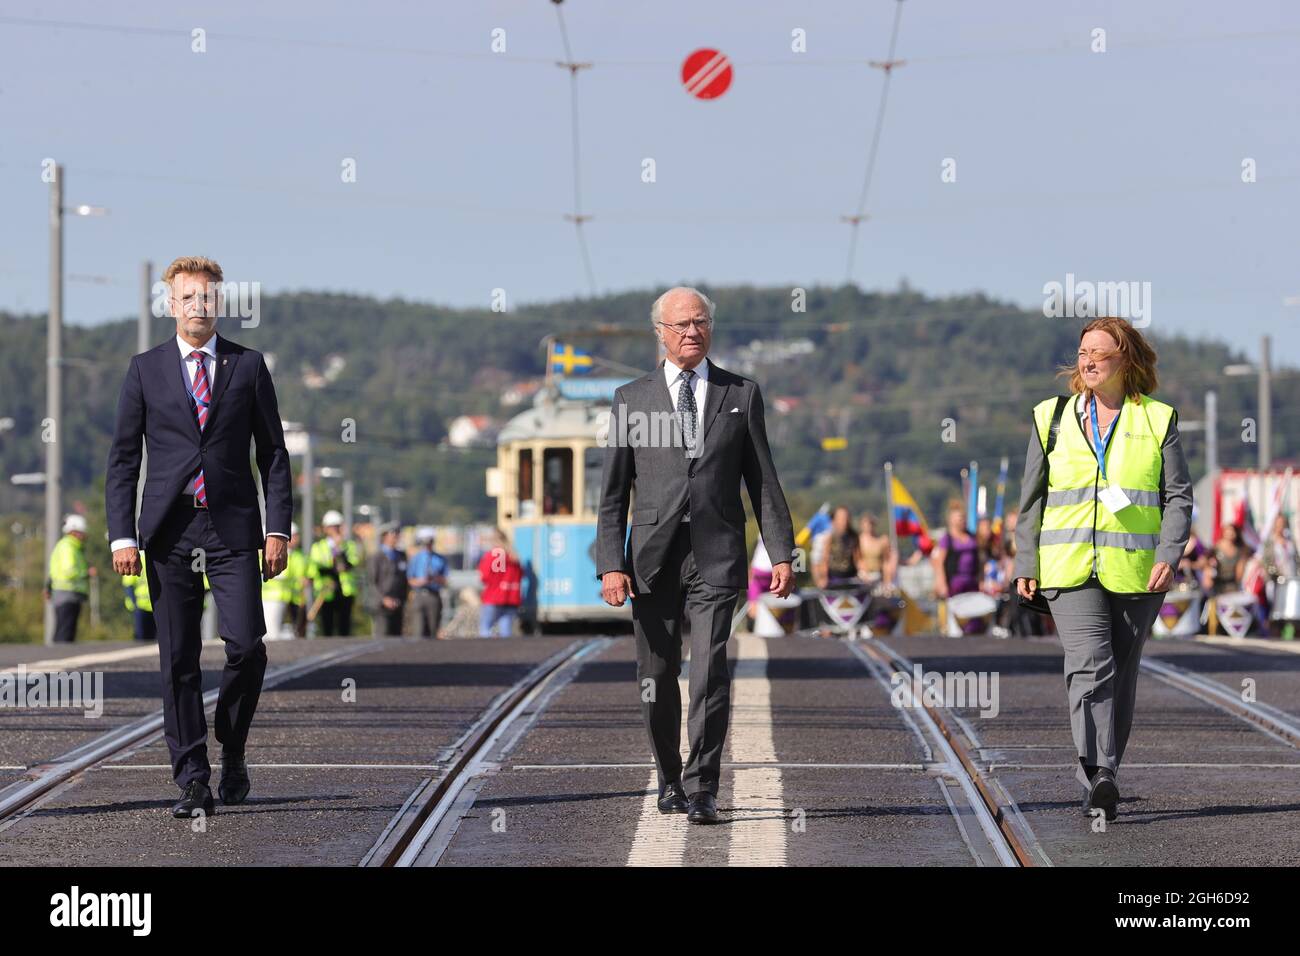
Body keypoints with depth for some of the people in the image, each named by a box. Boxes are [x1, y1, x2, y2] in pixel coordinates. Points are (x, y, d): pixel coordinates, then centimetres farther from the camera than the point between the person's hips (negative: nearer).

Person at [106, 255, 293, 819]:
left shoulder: (248, 366, 8)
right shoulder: (146, 370, 8)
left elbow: (273, 451, 9)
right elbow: (123, 458, 7)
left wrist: (279, 528, -1)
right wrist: (122, 536, -2)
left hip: (233, 528, 0)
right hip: (169, 533, 1)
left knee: (246, 646, -12)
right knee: (178, 660, 0)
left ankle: (232, 750, 13)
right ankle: (192, 781, 5)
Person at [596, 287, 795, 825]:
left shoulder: (741, 395, 9)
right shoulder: (632, 398, 9)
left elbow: (763, 479, 9)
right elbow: (613, 492, 6)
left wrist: (781, 552, 1)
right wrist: (611, 563, -3)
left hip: (716, 556, -1)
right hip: (652, 555, 1)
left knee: (711, 669, -13)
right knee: (657, 677, 5)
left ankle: (701, 789, -11)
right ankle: (670, 781, 23)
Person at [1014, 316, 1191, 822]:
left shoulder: (1156, 420, 7)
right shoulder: (1053, 419, 10)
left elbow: (1179, 495, 5)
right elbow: (1032, 497, 13)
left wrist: (1169, 554, -9)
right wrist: (1026, 564, 7)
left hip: (1136, 571, 1)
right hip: (1070, 569, -1)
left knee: (1121, 676, 6)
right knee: (1090, 665, -18)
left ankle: (1100, 777, 17)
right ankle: (1100, 778, -27)